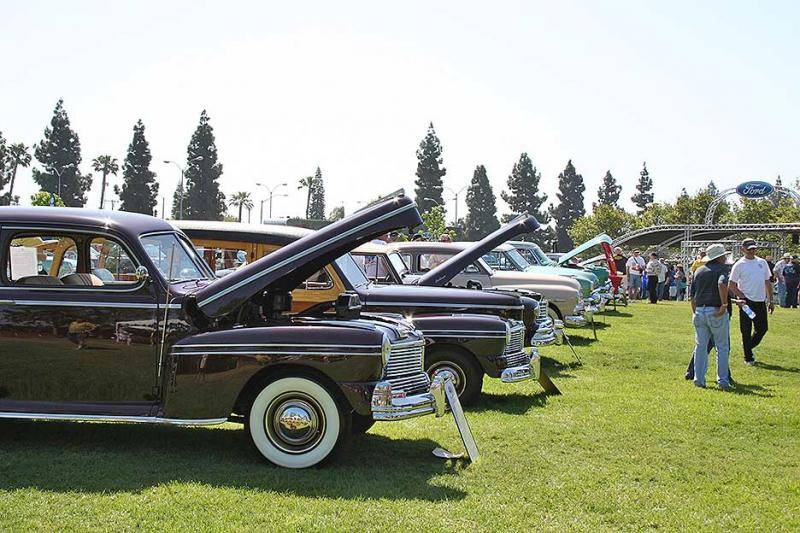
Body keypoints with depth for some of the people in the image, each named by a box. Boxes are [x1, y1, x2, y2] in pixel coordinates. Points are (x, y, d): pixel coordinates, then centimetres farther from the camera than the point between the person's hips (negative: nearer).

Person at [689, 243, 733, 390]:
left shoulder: (699, 271, 15)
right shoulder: (721, 269, -3)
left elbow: (692, 296, 16)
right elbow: (722, 284, -26)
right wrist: (724, 305, -21)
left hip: (699, 311, 5)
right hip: (716, 312, -5)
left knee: (700, 347, 10)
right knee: (722, 347, 4)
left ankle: (699, 379, 10)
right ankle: (723, 380, 3)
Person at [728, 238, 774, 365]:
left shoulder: (762, 263, 10)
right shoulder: (739, 265, -4)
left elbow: (767, 282, 16)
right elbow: (732, 285, -3)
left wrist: (770, 300, 12)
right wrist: (742, 297, -13)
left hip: (761, 302, 5)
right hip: (746, 302, -5)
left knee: (763, 328, 6)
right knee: (746, 331, -1)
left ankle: (749, 347, 28)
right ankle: (748, 357, 8)